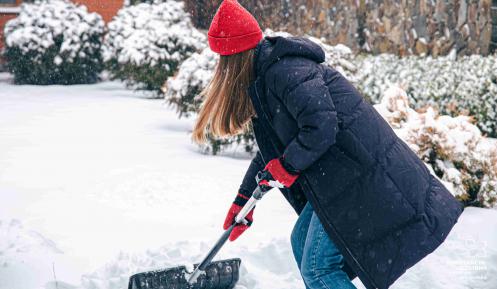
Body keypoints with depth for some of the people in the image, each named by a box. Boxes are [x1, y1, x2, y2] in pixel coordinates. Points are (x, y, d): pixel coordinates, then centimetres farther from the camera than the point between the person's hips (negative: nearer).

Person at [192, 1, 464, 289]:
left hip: (358, 174, -11)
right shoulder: (265, 75, 15)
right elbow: (271, 150, 23)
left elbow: (321, 128, -28)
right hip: (341, 175, 11)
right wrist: (243, 199, 23)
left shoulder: (284, 70, -18)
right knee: (302, 242, 21)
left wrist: (286, 166, -13)